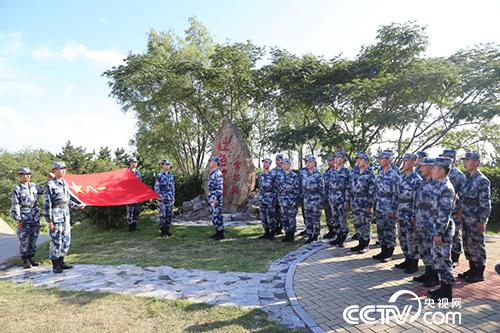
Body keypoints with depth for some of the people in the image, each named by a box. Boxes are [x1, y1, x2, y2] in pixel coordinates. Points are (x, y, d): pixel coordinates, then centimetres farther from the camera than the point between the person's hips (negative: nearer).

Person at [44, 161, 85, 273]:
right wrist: (49, 221, -14)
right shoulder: (50, 185, -9)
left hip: (66, 214, 7)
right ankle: (55, 265, 8)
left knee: (66, 240, 10)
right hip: (56, 215, -7)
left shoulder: (65, 183, 12)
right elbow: (47, 204, -11)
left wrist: (77, 206, 15)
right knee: (56, 240, -3)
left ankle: (61, 262, 22)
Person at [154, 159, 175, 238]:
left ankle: (167, 230, 18)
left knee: (169, 215, 8)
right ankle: (162, 231, 7)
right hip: (163, 199, -6)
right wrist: (159, 198, -12)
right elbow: (156, 188, -8)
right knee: (163, 215, -2)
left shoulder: (171, 175, 10)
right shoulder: (159, 175, -7)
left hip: (170, 199, 6)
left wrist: (173, 196, 13)